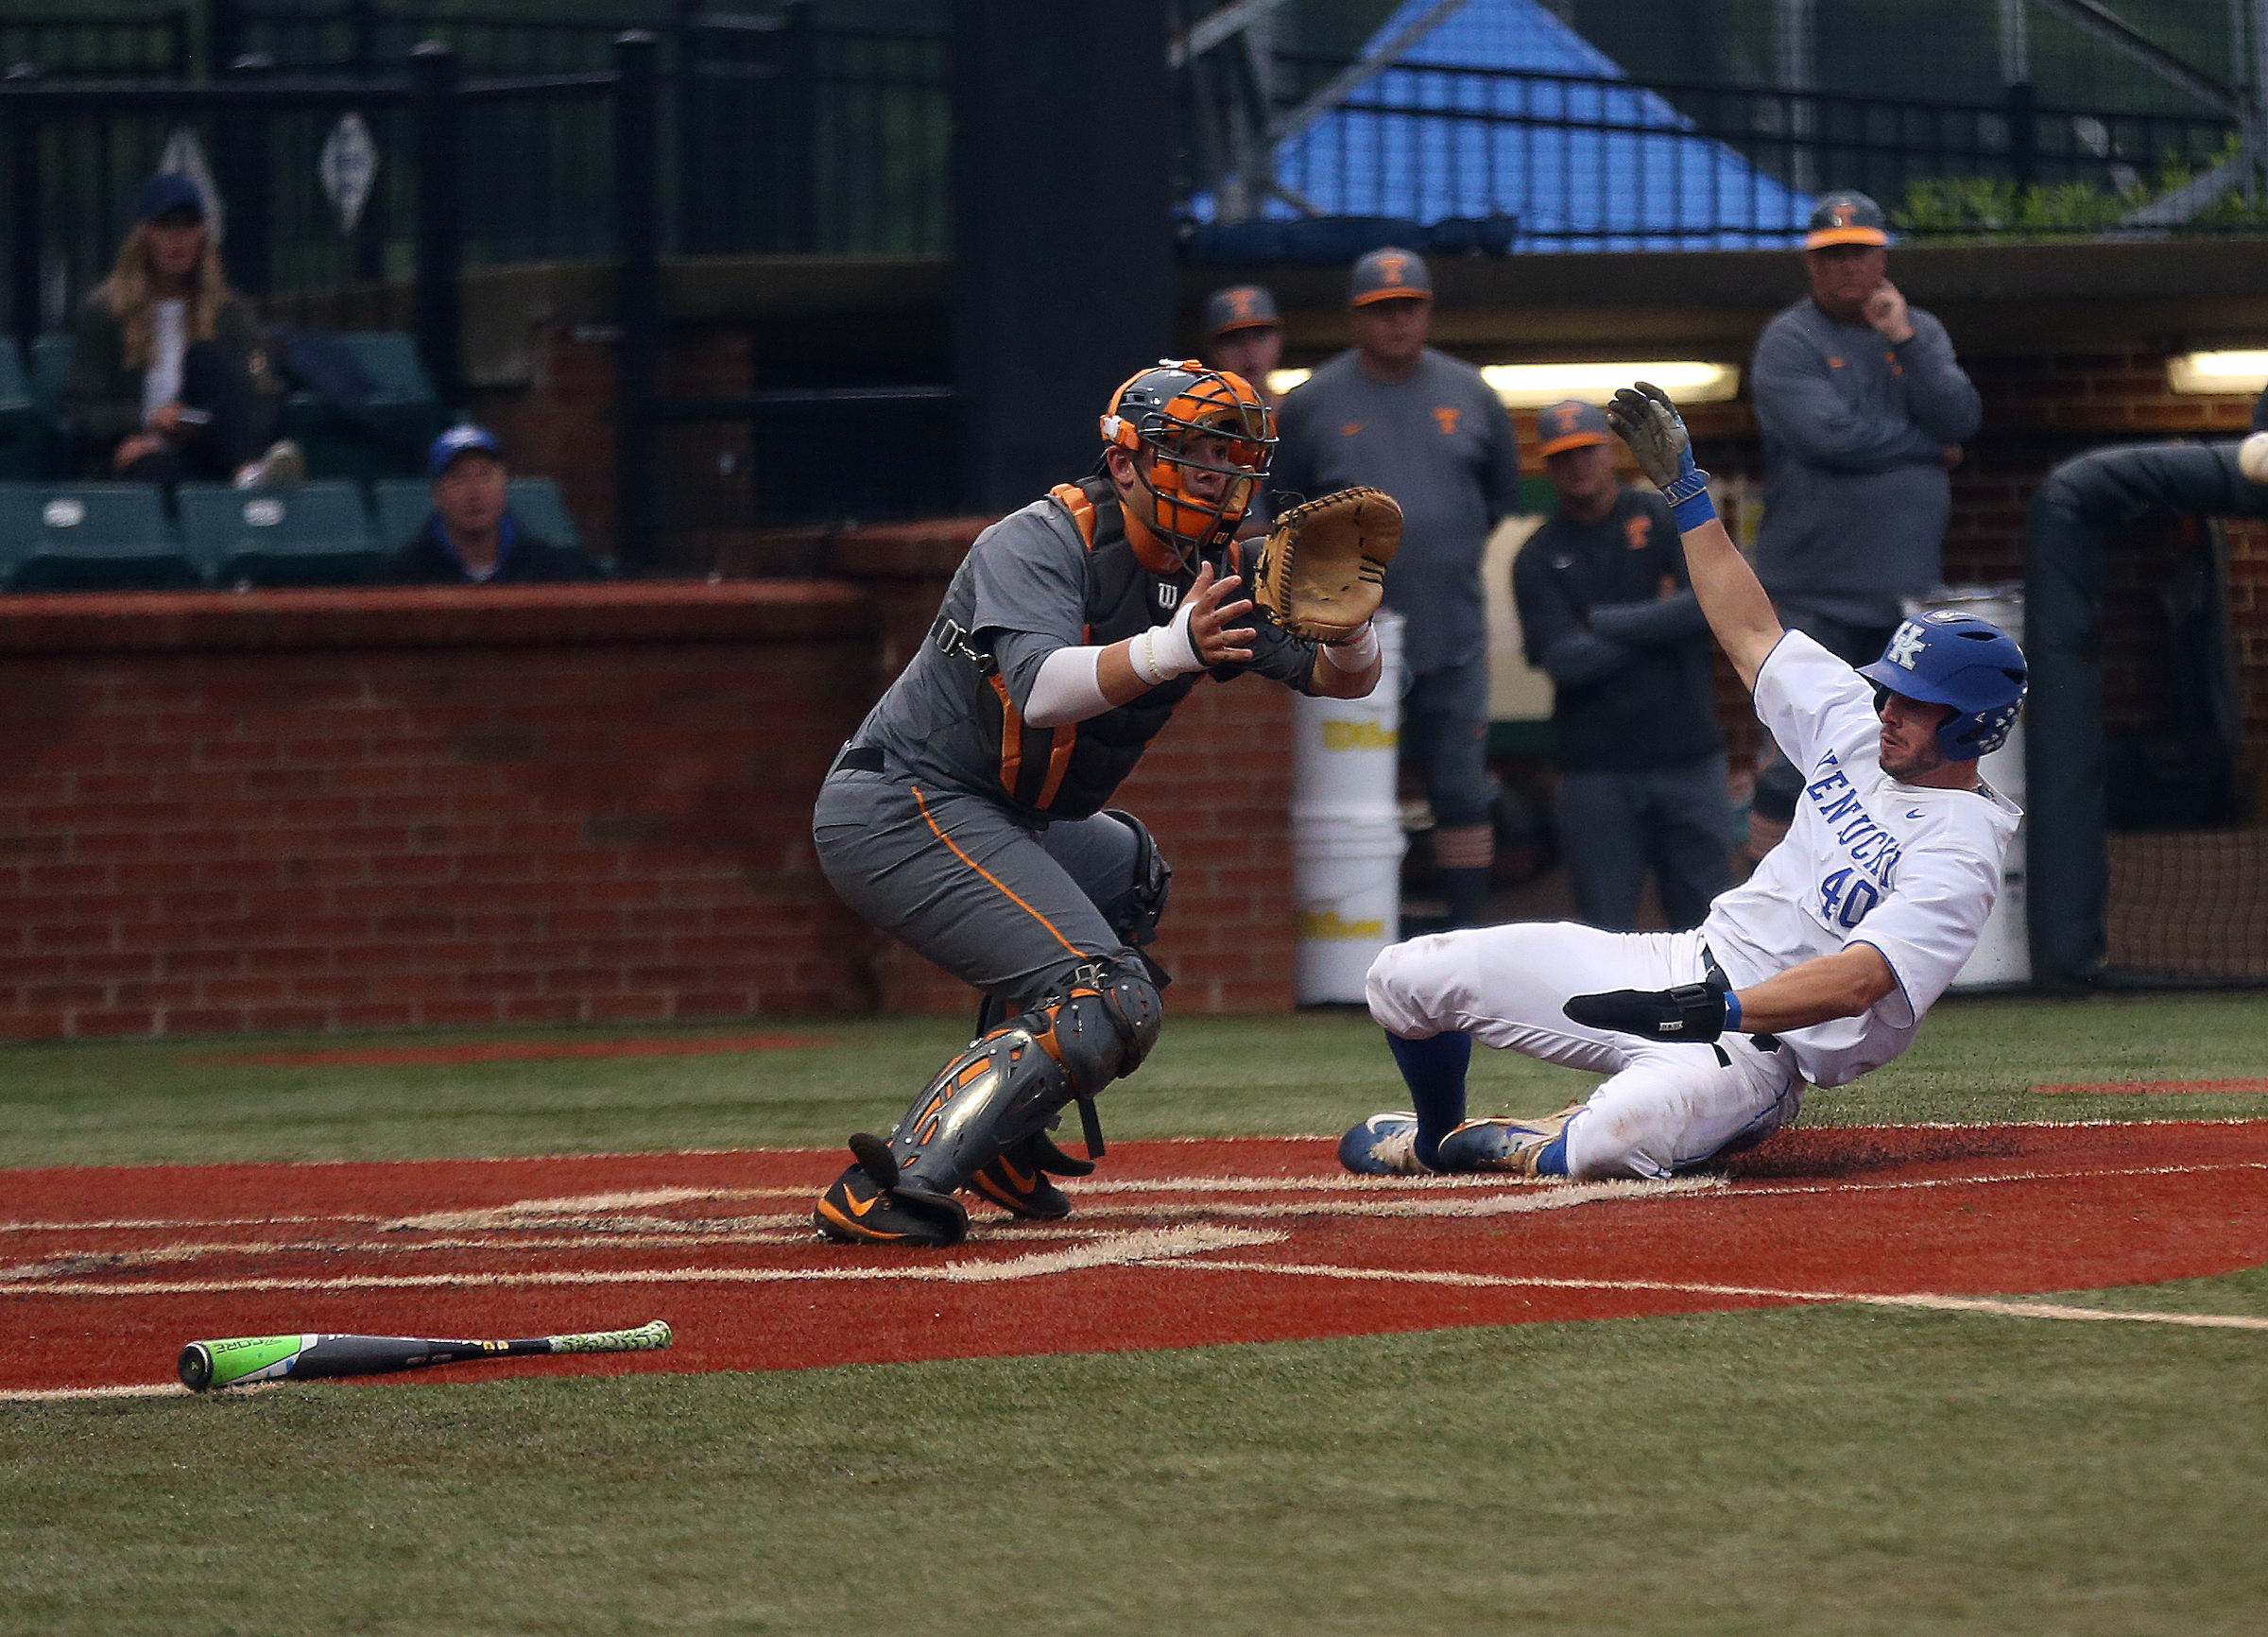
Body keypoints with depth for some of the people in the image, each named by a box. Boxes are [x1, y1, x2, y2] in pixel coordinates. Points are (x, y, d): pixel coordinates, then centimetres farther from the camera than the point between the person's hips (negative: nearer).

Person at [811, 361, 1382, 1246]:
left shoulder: (1212, 576, 8)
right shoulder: (1040, 543, -16)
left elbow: (1346, 678, 3)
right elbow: (1040, 688, -34)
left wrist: (1348, 623, -20)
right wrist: (1166, 652, -49)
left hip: (996, 821, 10)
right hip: (902, 807, -10)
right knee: (1111, 1002, -21)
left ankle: (1003, 1139, 26)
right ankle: (892, 1188, -31)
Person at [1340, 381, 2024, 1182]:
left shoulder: (1958, 855, -17)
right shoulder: (1858, 725, 8)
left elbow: (1855, 982, -29)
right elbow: (1751, 633, 19)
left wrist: (1711, 1011, -40)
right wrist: (1684, 486, 18)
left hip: (1760, 1047, -8)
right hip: (1682, 966, 8)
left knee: (1607, 1146, -42)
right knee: (1406, 974, 3)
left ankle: (1529, 1150, -5)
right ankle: (1436, 1139, 32)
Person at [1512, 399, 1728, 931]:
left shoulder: (1669, 520, 6)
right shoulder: (1539, 559, 6)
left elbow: (1712, 604, -11)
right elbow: (1563, 662, -7)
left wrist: (1607, 623, -8)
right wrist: (1658, 623, -5)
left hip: (1687, 754, 0)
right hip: (1597, 767, 0)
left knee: (1705, 919, 1)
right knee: (1605, 932, -1)